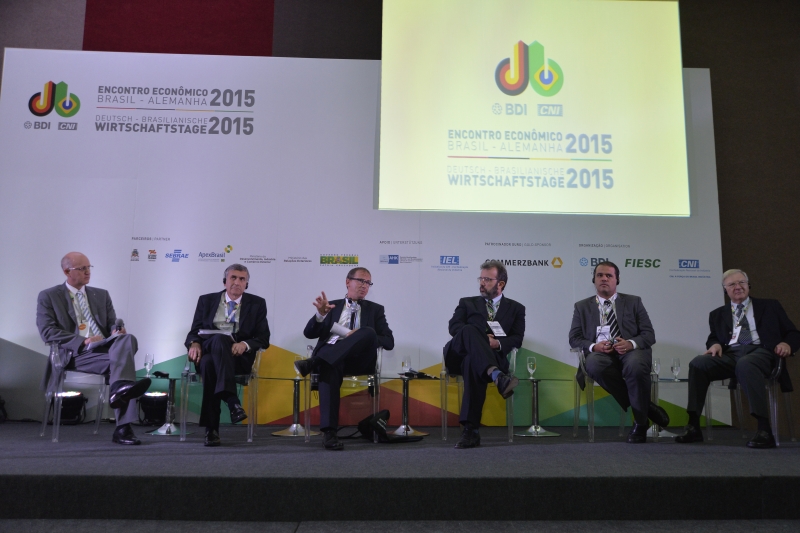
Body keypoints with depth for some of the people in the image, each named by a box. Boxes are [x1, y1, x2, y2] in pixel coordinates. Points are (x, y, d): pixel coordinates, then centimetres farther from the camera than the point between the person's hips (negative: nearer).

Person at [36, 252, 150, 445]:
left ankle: (120, 388, -54)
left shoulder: (102, 295, 23)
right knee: (120, 362, -33)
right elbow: (47, 331, -3)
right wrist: (84, 341, -14)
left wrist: (116, 330, -9)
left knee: (127, 338, -33)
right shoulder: (48, 296, 10)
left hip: (106, 347, 4)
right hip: (76, 353, -4)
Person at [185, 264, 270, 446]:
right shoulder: (206, 300, 16)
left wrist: (245, 344, -17)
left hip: (238, 357, -1)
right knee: (208, 363, -38)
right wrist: (195, 344, -12)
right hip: (209, 351, 1)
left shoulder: (257, 304, 11)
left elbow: (263, 339, 5)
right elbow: (194, 332, 12)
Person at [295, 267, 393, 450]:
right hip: (331, 355, 0)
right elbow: (309, 333, 11)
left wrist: (360, 338, -8)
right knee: (329, 367, -39)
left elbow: (389, 342, 9)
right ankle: (329, 432, -43)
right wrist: (320, 314, -10)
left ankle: (314, 363, -38)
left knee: (368, 332, -32)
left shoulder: (375, 309, 22)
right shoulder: (332, 306, 23)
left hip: (358, 359, 1)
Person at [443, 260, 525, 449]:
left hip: (493, 356, -1)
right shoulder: (467, 303, 24)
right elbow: (453, 326, 6)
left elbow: (516, 339, 8)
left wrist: (498, 344, -14)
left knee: (473, 362, -40)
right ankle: (497, 377, -55)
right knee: (470, 330, -34)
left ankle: (470, 429, -42)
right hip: (459, 354, 1)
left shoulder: (515, 308, 22)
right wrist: (479, 338, -13)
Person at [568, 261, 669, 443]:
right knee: (594, 365, -37)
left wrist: (631, 344, -15)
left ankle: (640, 423, -15)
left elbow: (649, 334, 8)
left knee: (636, 366, -38)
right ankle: (645, 406, -17)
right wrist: (593, 346, -12)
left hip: (631, 351, 0)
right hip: (600, 352, 1)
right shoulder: (582, 306, 17)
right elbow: (574, 339, 10)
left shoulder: (633, 302, 16)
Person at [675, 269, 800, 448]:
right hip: (730, 354, 3)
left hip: (760, 351, -3)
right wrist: (715, 344, -6)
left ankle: (764, 429, -42)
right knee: (698, 364, -28)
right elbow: (713, 337, 20)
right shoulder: (718, 314, 26)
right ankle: (694, 427, -27)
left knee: (745, 365, -40)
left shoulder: (770, 306, 21)